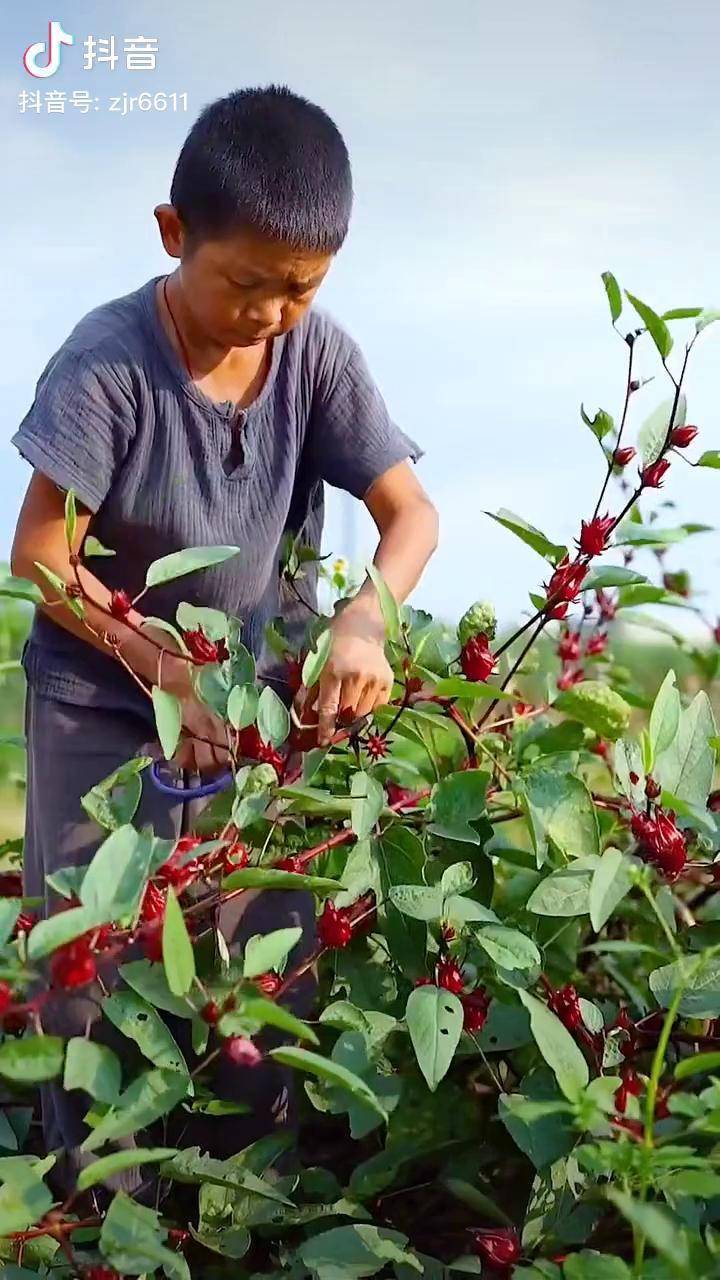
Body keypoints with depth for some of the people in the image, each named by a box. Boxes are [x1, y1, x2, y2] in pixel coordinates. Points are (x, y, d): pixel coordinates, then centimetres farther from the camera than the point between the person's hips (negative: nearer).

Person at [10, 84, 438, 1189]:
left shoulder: (320, 353, -12)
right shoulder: (108, 361, -22)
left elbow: (410, 511, -9)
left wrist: (365, 614, -29)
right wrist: (166, 671, -22)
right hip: (103, 703, -3)